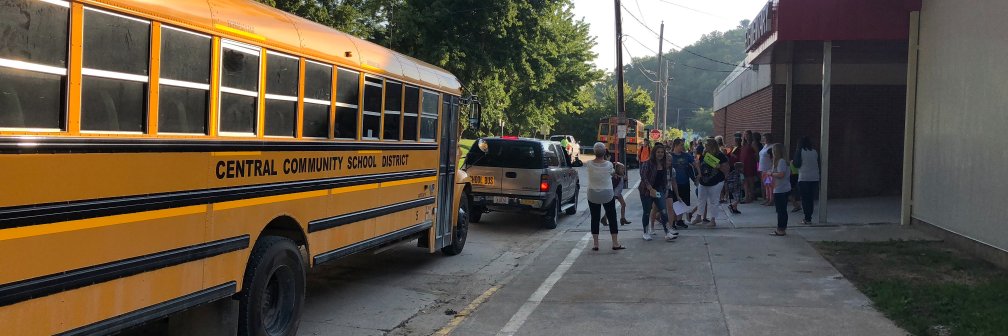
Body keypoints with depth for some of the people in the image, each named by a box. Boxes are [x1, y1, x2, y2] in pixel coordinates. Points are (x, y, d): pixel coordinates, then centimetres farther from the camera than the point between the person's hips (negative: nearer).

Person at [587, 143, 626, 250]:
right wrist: (614, 172, 27)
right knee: (612, 218, 9)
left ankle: (595, 244, 8)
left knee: (595, 219, 8)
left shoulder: (589, 164, -10)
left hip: (592, 195, 1)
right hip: (607, 195, -1)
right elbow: (613, 172, 3)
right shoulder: (609, 165, -13)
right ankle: (615, 243, 11)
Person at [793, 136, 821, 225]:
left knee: (805, 199, 1)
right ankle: (809, 217, 10)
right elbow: (819, 164, 14)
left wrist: (792, 162, 14)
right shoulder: (815, 152, 6)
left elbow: (797, 164, -6)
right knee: (812, 198, 9)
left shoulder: (799, 152, -6)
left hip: (803, 178, -4)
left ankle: (807, 218, -2)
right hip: (815, 178, 4)